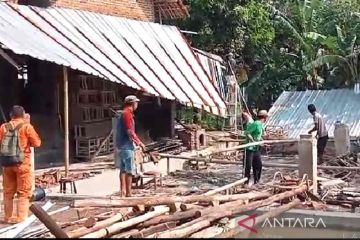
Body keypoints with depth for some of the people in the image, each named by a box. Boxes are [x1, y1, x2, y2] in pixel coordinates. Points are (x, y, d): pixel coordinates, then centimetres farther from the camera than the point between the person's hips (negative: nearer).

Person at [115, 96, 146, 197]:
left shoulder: (123, 113, 16)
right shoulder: (127, 114, -15)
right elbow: (130, 131, -21)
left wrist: (136, 141, 21)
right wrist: (139, 143, -15)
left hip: (121, 145, 10)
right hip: (127, 146, -10)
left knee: (123, 169, 13)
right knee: (130, 170, -5)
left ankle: (123, 191, 18)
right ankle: (128, 193, -3)